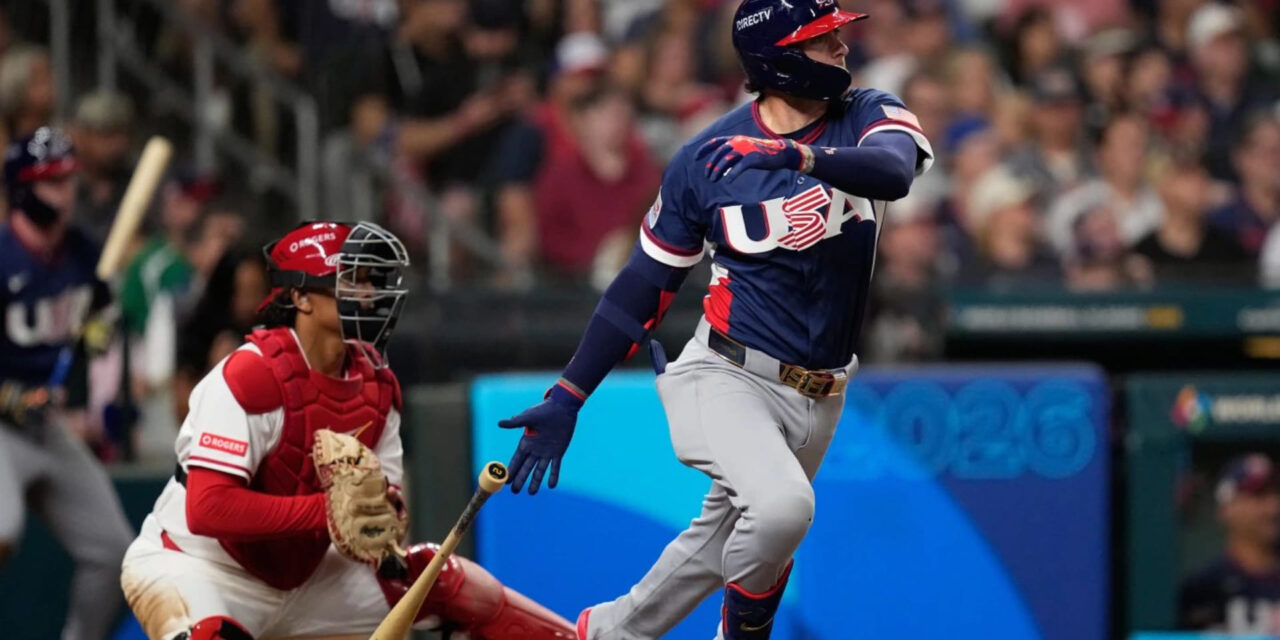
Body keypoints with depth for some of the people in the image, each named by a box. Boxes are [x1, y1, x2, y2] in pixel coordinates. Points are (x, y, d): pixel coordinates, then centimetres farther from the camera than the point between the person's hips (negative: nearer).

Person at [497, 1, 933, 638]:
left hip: (817, 397, 4)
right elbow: (643, 286, 1)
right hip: (725, 377, -4)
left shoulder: (870, 118, -1)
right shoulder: (707, 157, -5)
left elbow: (894, 171, -26)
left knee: (721, 548, 16)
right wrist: (566, 399, -2)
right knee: (780, 505, -29)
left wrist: (805, 158, -45)